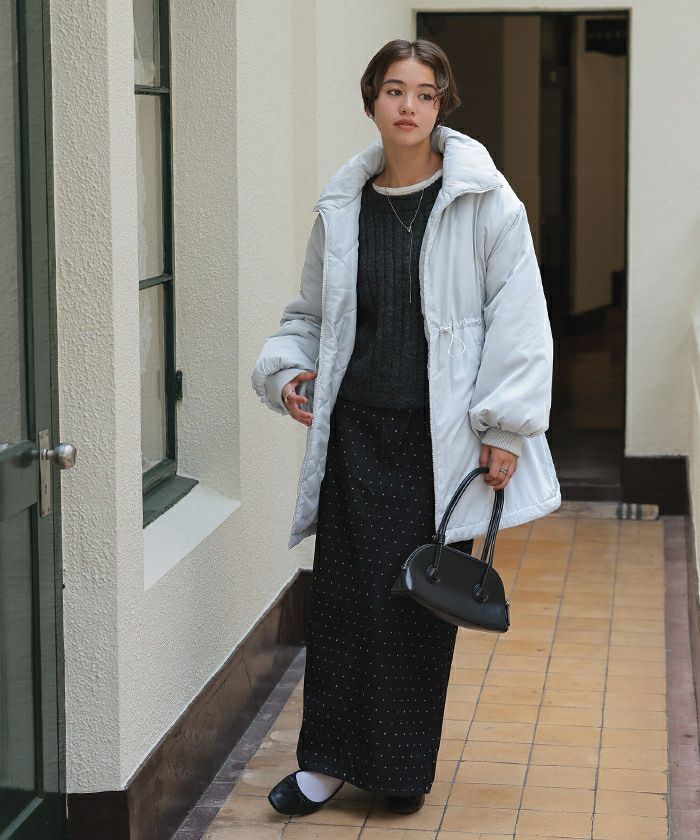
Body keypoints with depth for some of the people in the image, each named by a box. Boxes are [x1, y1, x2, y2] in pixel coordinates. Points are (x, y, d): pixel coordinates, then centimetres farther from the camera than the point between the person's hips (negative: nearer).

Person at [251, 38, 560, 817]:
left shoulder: (483, 202, -4)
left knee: (426, 599, 5)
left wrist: (506, 428, -10)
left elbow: (518, 318, -5)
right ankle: (328, 759, 15)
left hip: (441, 434, -2)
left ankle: (404, 767, 21)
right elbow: (310, 311, 19)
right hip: (357, 431, 3)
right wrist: (287, 368, 0)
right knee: (345, 594, 2)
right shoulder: (343, 205, 7)